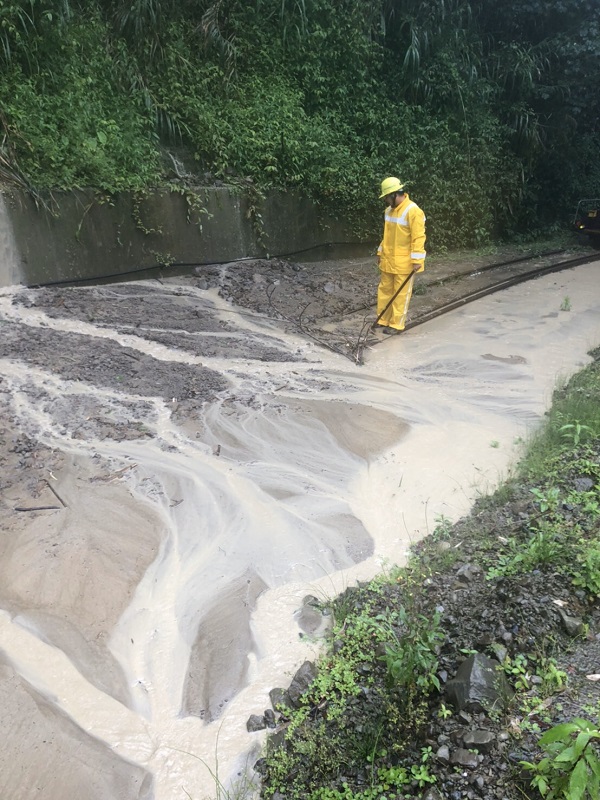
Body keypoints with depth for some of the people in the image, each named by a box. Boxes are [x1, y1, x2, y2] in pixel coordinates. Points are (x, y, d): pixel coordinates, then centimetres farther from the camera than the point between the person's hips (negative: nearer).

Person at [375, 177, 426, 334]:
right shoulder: (389, 210, 9)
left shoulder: (413, 211, -17)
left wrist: (416, 260, -21)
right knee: (384, 290, 12)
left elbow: (418, 237, -18)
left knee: (401, 294, 0)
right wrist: (381, 252, 20)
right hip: (388, 260, 8)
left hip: (404, 262, -8)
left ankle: (396, 324, 7)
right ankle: (383, 321, 22)